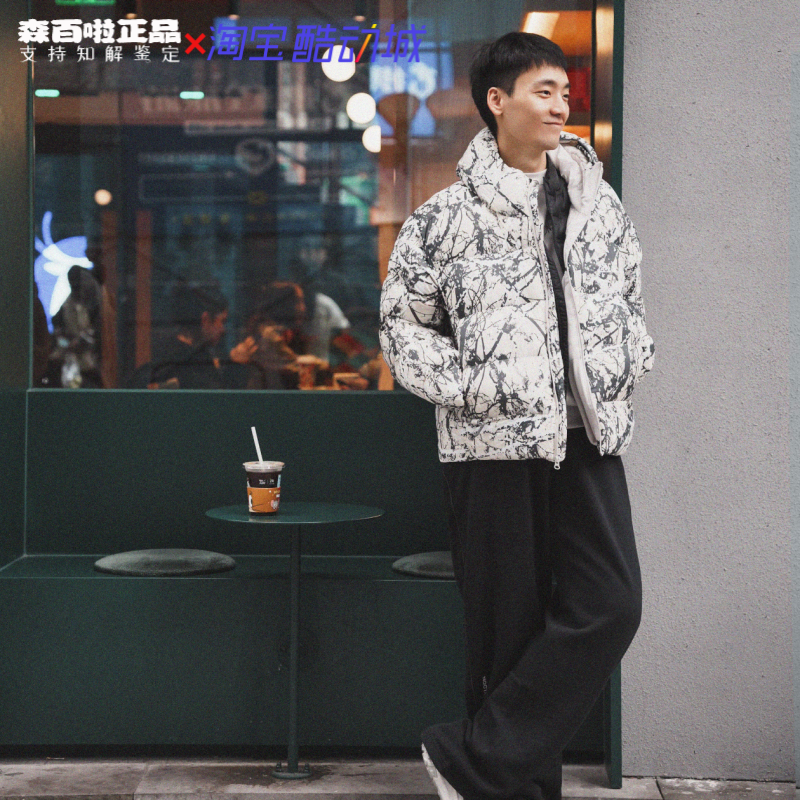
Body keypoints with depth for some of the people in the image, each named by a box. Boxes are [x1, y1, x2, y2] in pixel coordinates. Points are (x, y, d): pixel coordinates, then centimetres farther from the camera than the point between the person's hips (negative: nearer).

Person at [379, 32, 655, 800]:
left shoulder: (599, 204, 12)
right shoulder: (447, 217, -1)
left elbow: (628, 297, 24)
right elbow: (401, 319, 3)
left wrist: (625, 366, 8)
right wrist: (465, 386, -8)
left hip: (587, 440, 4)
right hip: (493, 442, -4)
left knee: (608, 606, -9)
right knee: (511, 625, 1)